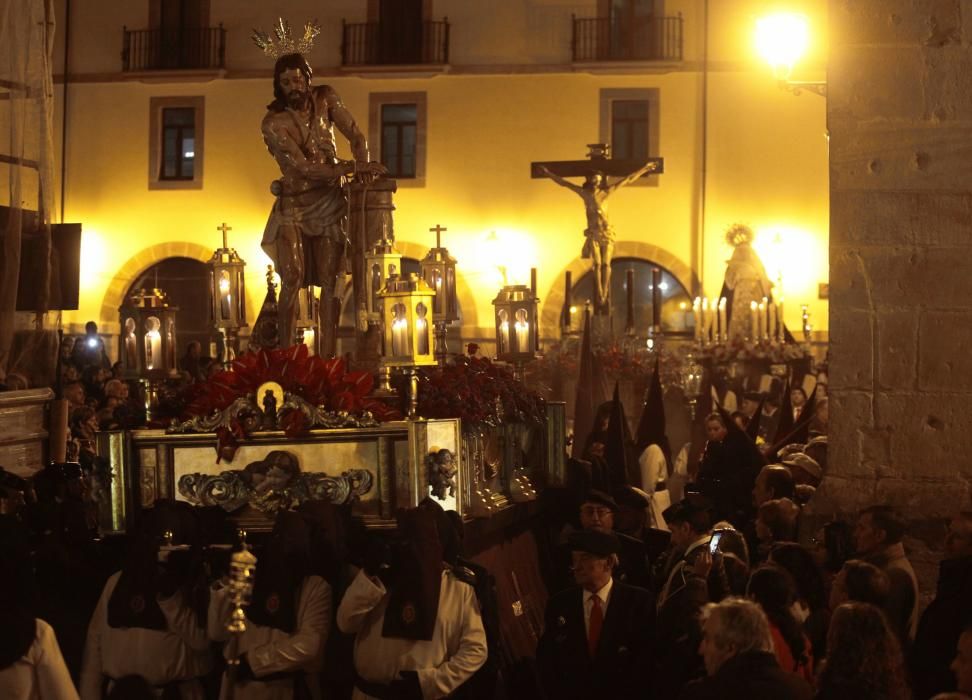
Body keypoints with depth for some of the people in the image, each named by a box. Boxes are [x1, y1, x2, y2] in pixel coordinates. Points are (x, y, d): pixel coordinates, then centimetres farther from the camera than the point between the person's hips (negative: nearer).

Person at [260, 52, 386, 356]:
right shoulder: (273, 123, -12)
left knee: (329, 280, -4)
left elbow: (357, 137, 1)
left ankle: (327, 356, -5)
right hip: (293, 204, -2)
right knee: (293, 278, -15)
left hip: (330, 202, 2)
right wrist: (354, 168, -27)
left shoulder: (325, 99, -1)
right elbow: (304, 168, -20)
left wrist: (364, 167, -21)